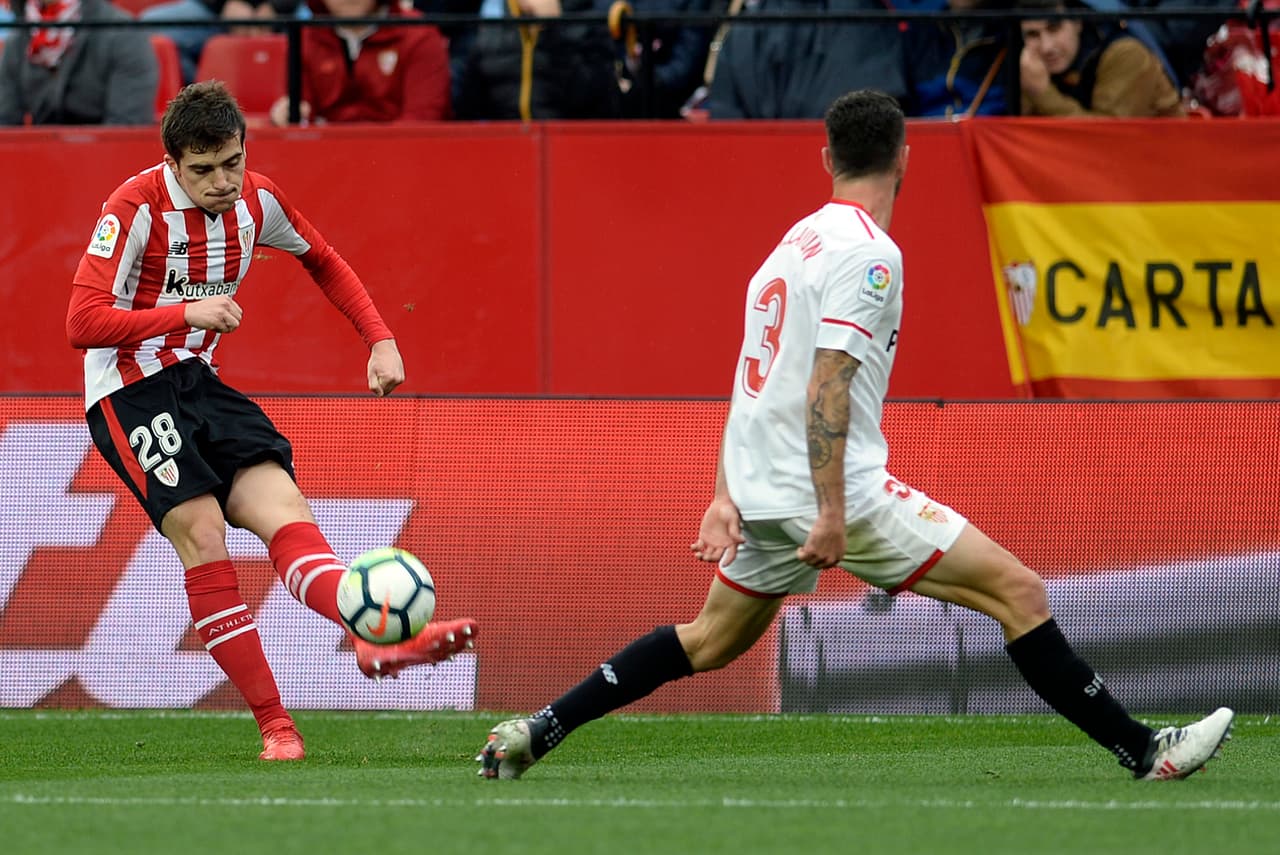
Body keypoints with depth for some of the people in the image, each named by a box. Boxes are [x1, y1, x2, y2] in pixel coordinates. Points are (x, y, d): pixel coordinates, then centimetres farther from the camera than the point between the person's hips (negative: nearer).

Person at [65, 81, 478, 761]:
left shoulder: (256, 200, 1)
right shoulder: (137, 207, -18)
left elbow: (324, 263, 21)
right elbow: (83, 323, -22)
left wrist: (380, 340, 9)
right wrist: (187, 312, -30)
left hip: (197, 380, 6)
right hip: (128, 392, -6)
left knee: (283, 506, -17)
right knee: (202, 535, -19)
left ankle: (378, 638, -41)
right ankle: (274, 726, -19)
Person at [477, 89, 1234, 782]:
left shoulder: (797, 241, 15)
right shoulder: (868, 253, -13)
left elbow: (755, 381, 19)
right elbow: (826, 388, -21)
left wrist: (726, 496, 21)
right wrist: (831, 513, -22)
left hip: (761, 492, 9)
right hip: (839, 491, -9)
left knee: (712, 641, 24)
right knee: (1018, 591, -6)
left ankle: (536, 732, 20)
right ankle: (1143, 751, -7)